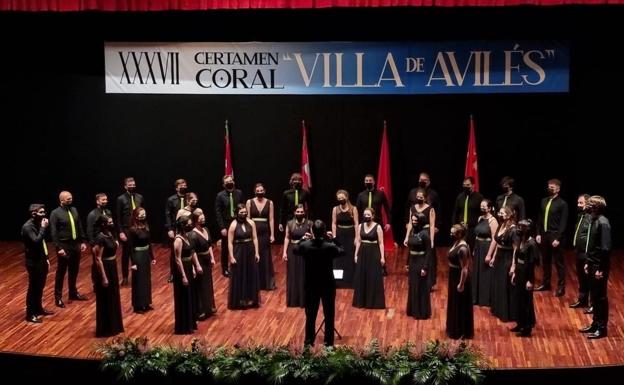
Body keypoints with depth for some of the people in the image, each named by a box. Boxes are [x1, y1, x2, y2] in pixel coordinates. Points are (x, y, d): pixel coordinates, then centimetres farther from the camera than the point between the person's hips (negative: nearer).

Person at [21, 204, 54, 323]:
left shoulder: (38, 224, 7)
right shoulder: (27, 227, -20)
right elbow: (36, 241, -32)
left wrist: (46, 258, 16)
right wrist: (43, 228, -25)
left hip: (41, 260, 8)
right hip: (33, 262, -8)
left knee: (40, 287, 18)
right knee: (33, 287, 1)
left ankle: (38, 308, 33)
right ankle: (30, 314, 11)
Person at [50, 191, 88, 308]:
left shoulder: (74, 210, 5)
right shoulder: (55, 213, -12)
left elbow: (80, 227, 12)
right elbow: (54, 233, -13)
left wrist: (83, 241, 8)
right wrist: (58, 248, -18)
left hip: (75, 244, 6)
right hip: (64, 246, -5)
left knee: (74, 271, 16)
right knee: (61, 272, 4)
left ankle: (73, 293, 33)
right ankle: (58, 297, 14)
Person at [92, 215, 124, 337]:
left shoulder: (109, 235, 5)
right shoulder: (100, 238, -22)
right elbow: (98, 259, -21)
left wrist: (116, 245, 4)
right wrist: (104, 277, -21)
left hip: (112, 269, 10)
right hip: (104, 270, -10)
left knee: (113, 298, 19)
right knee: (105, 301, 2)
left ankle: (113, 326, 32)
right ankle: (105, 329, 13)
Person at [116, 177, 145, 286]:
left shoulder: (140, 197, 2)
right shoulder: (121, 199, -7)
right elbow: (118, 217, -6)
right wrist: (120, 232, -12)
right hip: (126, 230, -2)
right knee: (126, 254, 8)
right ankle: (125, 277, 20)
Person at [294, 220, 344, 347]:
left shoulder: (305, 245, -14)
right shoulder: (330, 247, -19)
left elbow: (295, 250, 9)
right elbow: (342, 251, 2)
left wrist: (303, 240, 18)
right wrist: (334, 239, 5)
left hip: (311, 285, 2)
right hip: (328, 285, -2)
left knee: (310, 315, 15)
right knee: (329, 315, 11)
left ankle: (309, 341, 22)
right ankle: (328, 342, 16)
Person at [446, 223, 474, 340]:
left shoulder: (463, 248, -27)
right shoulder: (456, 243, 3)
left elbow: (464, 269, -24)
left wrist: (461, 284, -21)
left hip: (459, 278, -10)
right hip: (453, 277, 10)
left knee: (460, 306, 4)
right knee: (454, 304, 21)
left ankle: (461, 332, 18)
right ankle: (454, 329, 36)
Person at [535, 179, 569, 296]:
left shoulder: (562, 204, -9)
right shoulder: (544, 201, 8)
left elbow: (563, 223, -12)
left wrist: (558, 238, -16)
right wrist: (538, 233, 7)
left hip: (555, 236, -6)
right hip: (544, 235, 6)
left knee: (559, 262, 2)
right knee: (545, 261, 15)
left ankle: (561, 287, 9)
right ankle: (546, 283, 27)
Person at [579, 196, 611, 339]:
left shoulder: (603, 223, -19)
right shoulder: (594, 220, 8)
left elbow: (606, 248, -21)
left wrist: (601, 269, -20)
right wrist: (588, 263, 17)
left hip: (599, 266, -9)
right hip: (593, 264, 9)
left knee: (601, 297, 1)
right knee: (594, 296, 16)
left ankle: (602, 328, 10)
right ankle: (595, 324, 26)